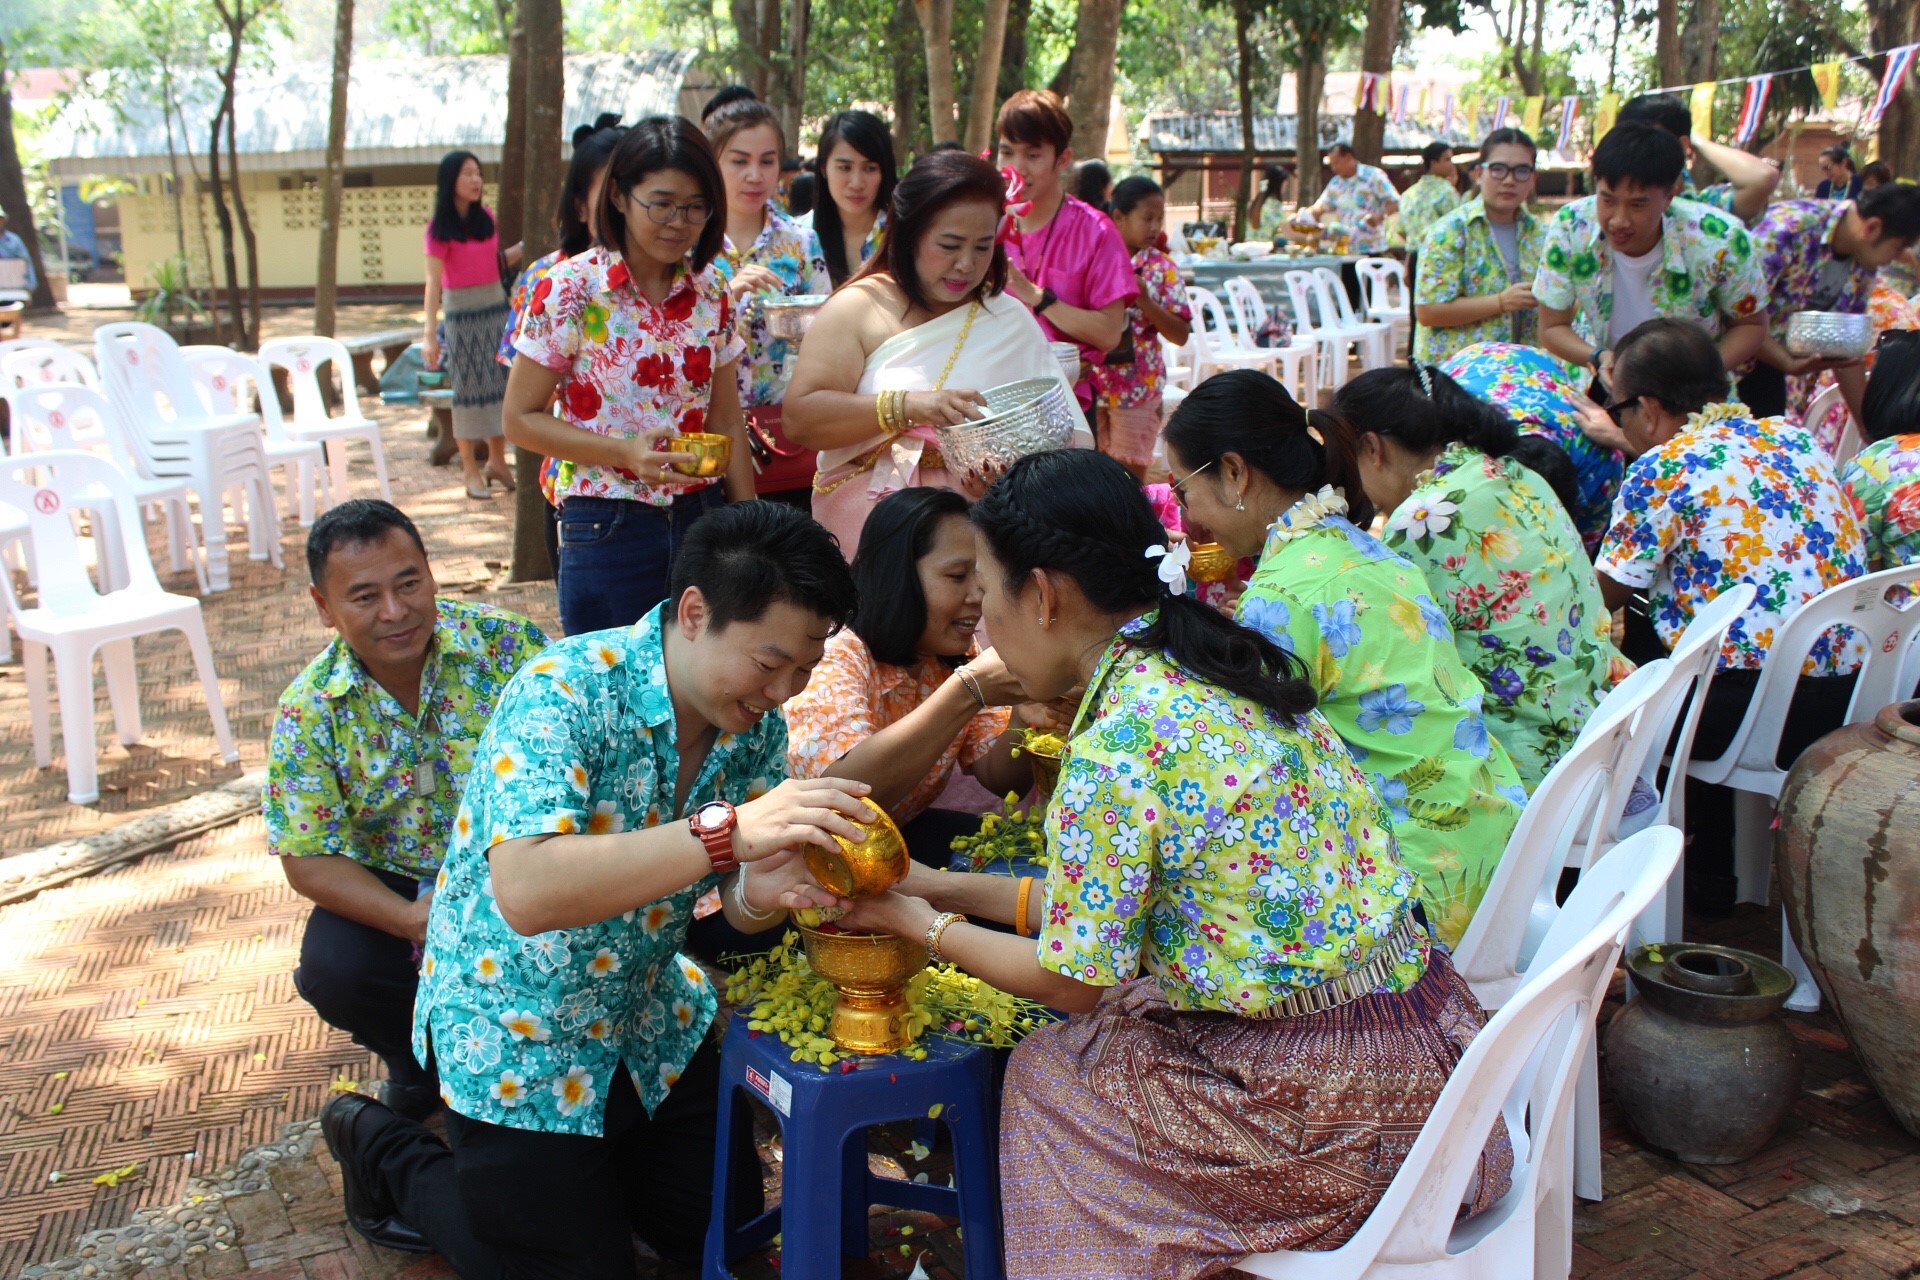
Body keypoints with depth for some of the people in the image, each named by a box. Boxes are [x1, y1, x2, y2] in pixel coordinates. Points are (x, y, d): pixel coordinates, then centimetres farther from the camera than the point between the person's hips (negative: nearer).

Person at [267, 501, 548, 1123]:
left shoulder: (505, 643, -12)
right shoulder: (310, 711, -9)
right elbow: (309, 860, -10)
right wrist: (414, 921, -28)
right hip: (395, 888, 1)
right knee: (333, 969, -27)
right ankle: (416, 1055, 10)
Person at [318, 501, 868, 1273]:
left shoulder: (756, 722, -10)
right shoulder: (564, 693, -30)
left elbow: (737, 903, -5)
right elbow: (526, 894, -43)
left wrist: (764, 893, -31)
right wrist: (725, 831, -51)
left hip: (646, 1018, 6)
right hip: (515, 1033, -6)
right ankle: (387, 1156, 24)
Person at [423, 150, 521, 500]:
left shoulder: (485, 218, 7)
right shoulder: (440, 228, -10)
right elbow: (433, 283, -13)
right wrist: (430, 334, -17)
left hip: (496, 306, 6)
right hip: (461, 312, -6)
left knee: (500, 382, 8)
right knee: (468, 387, 0)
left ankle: (497, 461, 20)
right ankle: (470, 469, 8)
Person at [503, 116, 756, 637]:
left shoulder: (710, 291, 5)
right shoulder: (572, 289, -7)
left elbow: (725, 423, 11)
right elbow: (520, 418, -6)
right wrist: (625, 452, -18)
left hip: (700, 520, 4)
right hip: (608, 531, -4)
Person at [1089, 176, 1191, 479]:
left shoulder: (1161, 268, -3)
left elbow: (1181, 335, -6)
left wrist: (1145, 301, -19)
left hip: (1138, 389, -1)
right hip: (1090, 384, 1)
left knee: (1130, 477, 6)